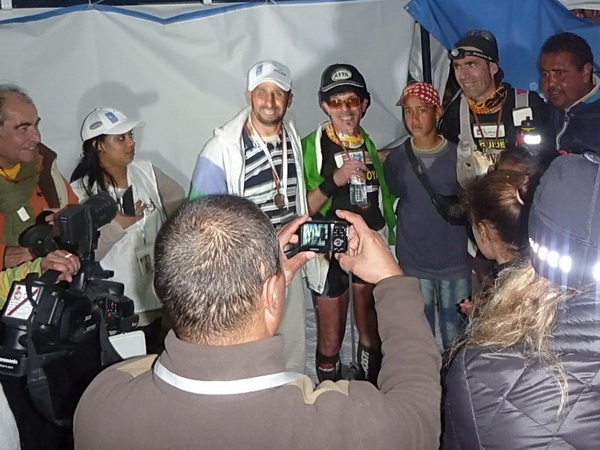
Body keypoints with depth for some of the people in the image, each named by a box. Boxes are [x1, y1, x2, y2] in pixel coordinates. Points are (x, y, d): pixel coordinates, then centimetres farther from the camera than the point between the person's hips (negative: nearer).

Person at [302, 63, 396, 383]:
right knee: (330, 342, 4)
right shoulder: (311, 146, -11)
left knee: (371, 335, 15)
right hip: (330, 252, -4)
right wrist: (334, 180, -28)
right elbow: (303, 209, -17)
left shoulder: (370, 144, 6)